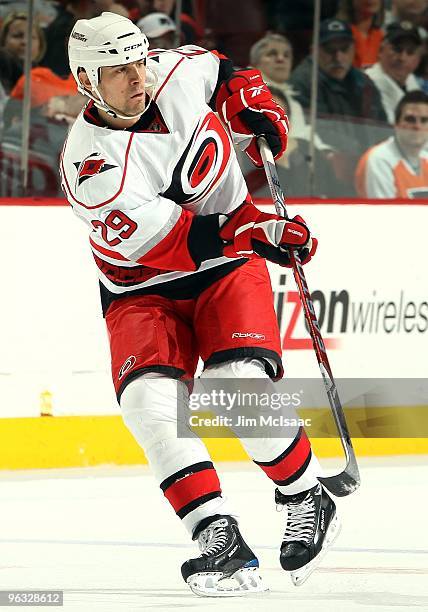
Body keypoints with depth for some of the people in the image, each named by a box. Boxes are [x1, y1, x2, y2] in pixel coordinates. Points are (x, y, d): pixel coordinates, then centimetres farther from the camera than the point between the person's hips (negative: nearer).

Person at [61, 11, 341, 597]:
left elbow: (223, 73, 17)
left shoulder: (179, 74, -10)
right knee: (149, 398, -25)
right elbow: (167, 239, -30)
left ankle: (309, 502, -1)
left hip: (229, 264, 1)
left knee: (241, 383, -21)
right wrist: (255, 232, -36)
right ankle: (220, 538, -22)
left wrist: (254, 107, 1)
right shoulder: (90, 163, -23)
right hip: (143, 287, -1)